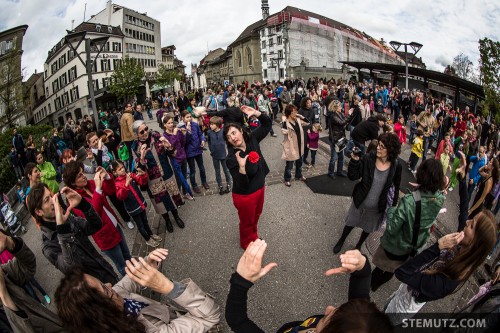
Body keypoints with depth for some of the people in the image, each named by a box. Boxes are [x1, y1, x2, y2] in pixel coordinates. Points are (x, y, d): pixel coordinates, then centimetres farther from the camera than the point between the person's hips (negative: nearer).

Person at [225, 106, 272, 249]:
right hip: (245, 195, -6)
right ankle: (247, 243, 48)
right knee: (247, 222, 19)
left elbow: (267, 124, -3)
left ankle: (254, 236, 60)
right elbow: (241, 184, -29)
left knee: (256, 216, 31)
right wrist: (242, 166, -45)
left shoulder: (252, 139, -12)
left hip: (260, 188, 7)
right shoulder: (231, 158, -28)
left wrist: (256, 113, -20)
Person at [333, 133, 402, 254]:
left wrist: (393, 206, 1)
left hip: (377, 208, 1)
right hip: (359, 202, -1)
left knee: (368, 228, 26)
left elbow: (396, 188, -4)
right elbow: (352, 176, -22)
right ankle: (341, 240, 54)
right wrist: (354, 160, -35)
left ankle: (359, 245, 57)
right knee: (350, 223, 23)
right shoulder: (368, 159, -22)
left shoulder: (396, 166, -18)